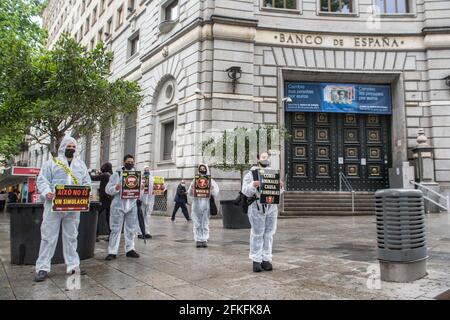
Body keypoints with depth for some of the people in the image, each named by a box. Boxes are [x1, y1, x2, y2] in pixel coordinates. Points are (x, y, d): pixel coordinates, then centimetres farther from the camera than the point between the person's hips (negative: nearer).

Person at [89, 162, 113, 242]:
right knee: (108, 217, 13)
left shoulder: (104, 175, -11)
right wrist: (100, 174, 25)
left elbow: (93, 178, -8)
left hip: (104, 199, -7)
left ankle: (96, 235, -3)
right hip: (111, 199, 7)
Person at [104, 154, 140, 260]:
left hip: (132, 206, 4)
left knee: (131, 229, 10)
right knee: (115, 229, -1)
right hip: (118, 205, -4)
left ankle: (130, 249, 21)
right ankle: (112, 252, 5)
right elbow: (108, 189, -4)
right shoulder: (117, 174, -1)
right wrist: (116, 188, -23)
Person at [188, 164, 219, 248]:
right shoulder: (195, 180, 8)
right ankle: (198, 240, 9)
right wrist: (192, 188, -12)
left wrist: (212, 189, -17)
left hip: (206, 204, 0)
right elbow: (190, 194, 8)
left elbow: (215, 193, 3)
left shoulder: (210, 181, 6)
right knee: (197, 223, 3)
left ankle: (204, 240, 10)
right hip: (196, 204, 1)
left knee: (205, 223, 3)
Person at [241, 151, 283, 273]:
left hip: (272, 208, 4)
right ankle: (256, 260, 9)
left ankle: (266, 259, 16)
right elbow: (246, 191, -6)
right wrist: (253, 185, -25)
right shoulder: (251, 174, 3)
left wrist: (280, 186, -9)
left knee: (269, 234, 6)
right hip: (257, 208, -4)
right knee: (257, 234, 0)